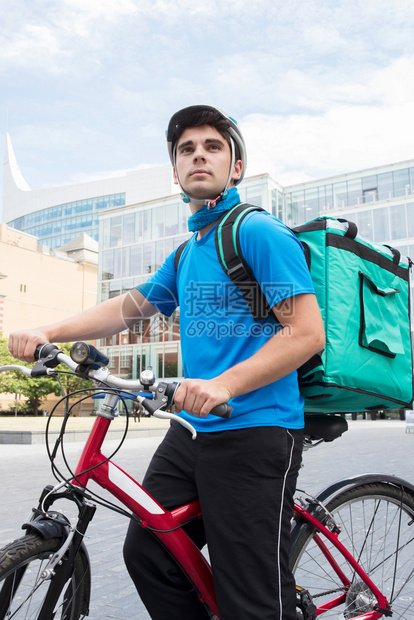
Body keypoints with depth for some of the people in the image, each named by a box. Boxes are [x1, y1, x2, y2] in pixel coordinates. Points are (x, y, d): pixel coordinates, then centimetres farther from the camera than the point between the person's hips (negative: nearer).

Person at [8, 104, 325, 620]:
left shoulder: (258, 232, -8)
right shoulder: (186, 253, 17)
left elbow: (307, 333, -16)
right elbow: (129, 306, 20)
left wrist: (223, 385, -27)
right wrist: (47, 333, 7)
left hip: (255, 433, -8)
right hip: (190, 430, 8)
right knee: (147, 554, 14)